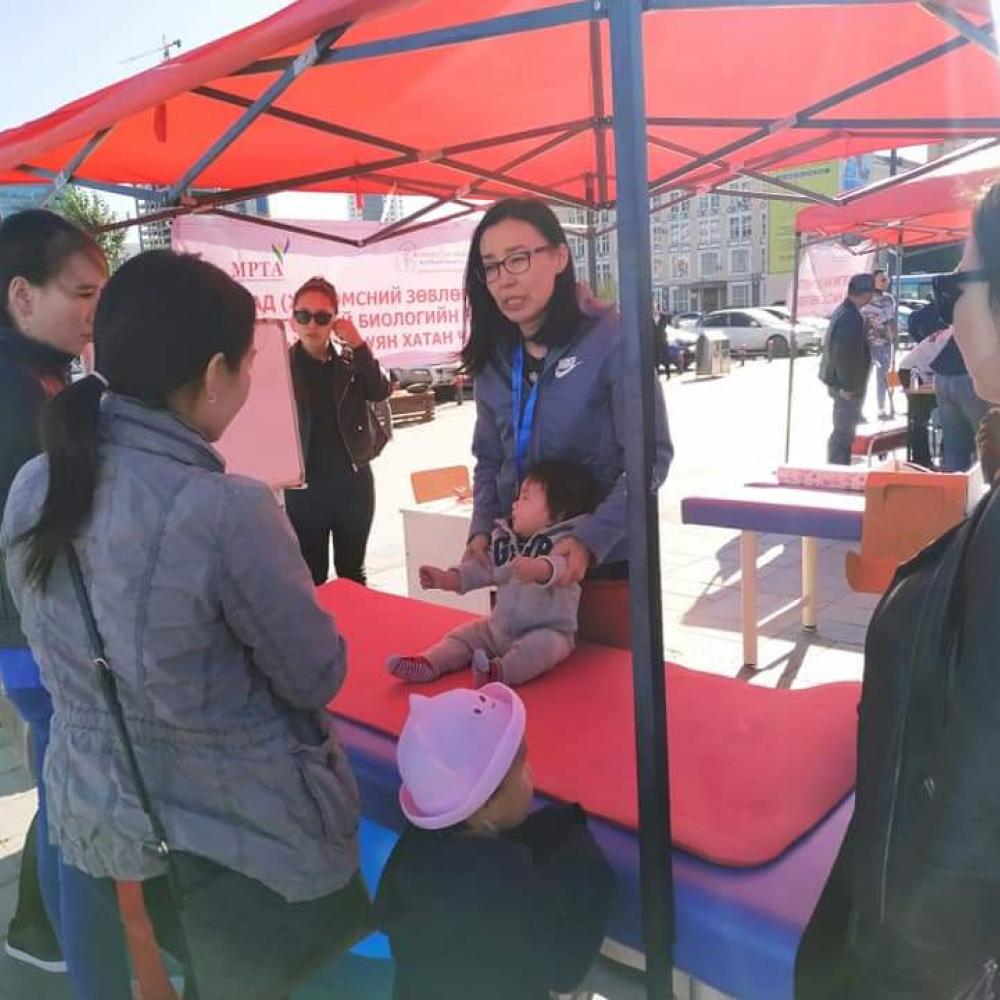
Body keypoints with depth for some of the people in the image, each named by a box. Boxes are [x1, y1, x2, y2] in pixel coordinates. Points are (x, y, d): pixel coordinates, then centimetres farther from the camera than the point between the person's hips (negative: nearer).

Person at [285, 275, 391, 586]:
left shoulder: (351, 359, 4)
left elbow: (381, 391, -12)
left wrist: (358, 343, -18)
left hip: (354, 480, 2)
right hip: (304, 485, -2)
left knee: (353, 572, 17)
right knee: (311, 578, 8)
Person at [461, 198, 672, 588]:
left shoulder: (611, 339, -13)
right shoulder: (494, 357, 3)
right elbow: (488, 460, 10)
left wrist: (590, 538, -26)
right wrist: (481, 530, -7)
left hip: (607, 557, -5)